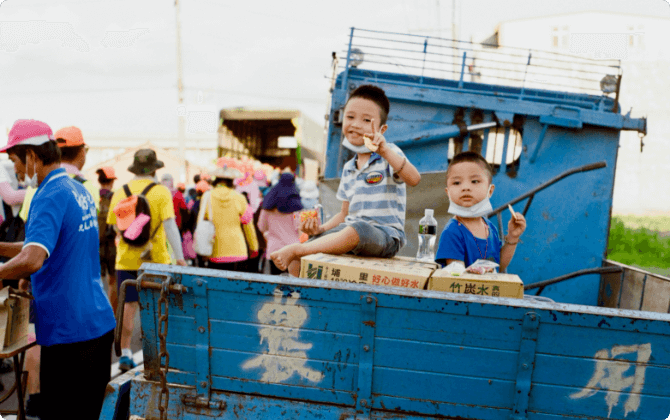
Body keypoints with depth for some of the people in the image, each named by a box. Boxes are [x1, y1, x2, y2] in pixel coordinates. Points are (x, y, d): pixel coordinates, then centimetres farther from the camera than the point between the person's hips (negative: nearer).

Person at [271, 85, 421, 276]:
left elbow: (414, 179, -21)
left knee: (357, 229, -41)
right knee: (296, 264, -13)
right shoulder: (348, 169, 19)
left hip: (386, 234, -6)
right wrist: (320, 228, 4)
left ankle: (296, 249, -30)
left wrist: (385, 151, -30)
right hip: (351, 229, 6)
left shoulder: (389, 154, 0)